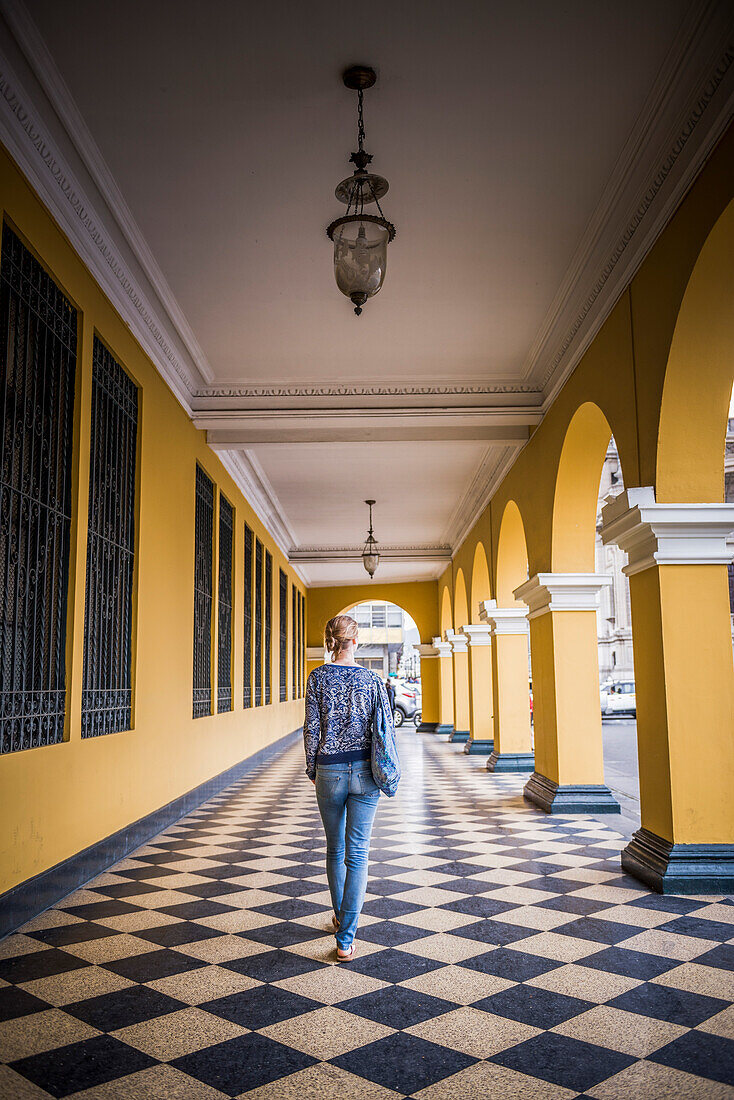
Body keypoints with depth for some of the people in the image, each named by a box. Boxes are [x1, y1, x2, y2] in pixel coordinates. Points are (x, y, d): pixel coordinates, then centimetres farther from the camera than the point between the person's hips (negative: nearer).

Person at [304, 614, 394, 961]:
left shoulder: (318, 677, -4)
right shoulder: (372, 679, -3)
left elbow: (312, 727, -5)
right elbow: (386, 727, 0)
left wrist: (311, 769, 7)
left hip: (330, 771, 1)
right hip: (364, 771, 0)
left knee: (335, 849, 19)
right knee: (358, 854, 2)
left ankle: (340, 917, 35)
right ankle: (345, 938, -1)